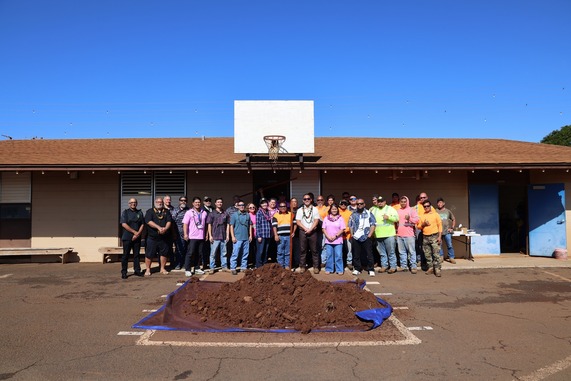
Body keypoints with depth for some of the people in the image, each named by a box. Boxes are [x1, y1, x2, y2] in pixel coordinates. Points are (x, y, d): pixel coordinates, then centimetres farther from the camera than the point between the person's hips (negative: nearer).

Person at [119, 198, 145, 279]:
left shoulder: (140, 213, 10)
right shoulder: (125, 212, 2)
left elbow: (142, 224, 6)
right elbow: (124, 224, -8)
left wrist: (138, 234, -8)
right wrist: (134, 232, -12)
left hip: (137, 238, 3)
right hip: (127, 237, -3)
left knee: (136, 255, 7)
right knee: (125, 255, -1)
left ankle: (137, 270, 14)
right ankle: (123, 272, 4)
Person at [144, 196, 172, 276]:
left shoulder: (166, 211, 11)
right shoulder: (150, 211, 2)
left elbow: (169, 221, 0)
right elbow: (149, 221, -12)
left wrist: (165, 228, -20)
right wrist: (159, 227, -22)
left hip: (164, 237, 3)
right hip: (152, 237, -3)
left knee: (163, 253, 7)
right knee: (149, 254, 0)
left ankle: (162, 268, 19)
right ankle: (147, 269, 10)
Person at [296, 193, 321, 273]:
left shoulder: (315, 209, 7)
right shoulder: (300, 210, 10)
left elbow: (316, 220, -1)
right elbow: (298, 221, 2)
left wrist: (310, 229, -12)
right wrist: (305, 228, -10)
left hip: (312, 231, -1)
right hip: (302, 231, 1)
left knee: (314, 250, -1)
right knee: (302, 250, 2)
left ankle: (316, 267, 4)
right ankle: (302, 267, 7)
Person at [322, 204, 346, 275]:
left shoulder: (340, 218, 3)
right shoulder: (326, 218, 9)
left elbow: (342, 229, -3)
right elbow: (324, 228, 5)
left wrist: (335, 236, -12)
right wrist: (328, 236, -8)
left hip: (338, 240, -2)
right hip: (328, 240, 2)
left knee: (338, 255, -2)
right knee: (329, 255, 5)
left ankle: (339, 270, 6)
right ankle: (329, 269, 15)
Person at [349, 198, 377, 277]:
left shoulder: (368, 213, 4)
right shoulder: (353, 214, 11)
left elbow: (373, 224, 0)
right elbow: (350, 225, 14)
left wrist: (370, 234, -7)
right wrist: (352, 235, 5)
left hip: (366, 237, -2)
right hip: (356, 237, 3)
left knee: (369, 254, -2)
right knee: (356, 254, 6)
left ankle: (371, 270, 4)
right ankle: (357, 269, 15)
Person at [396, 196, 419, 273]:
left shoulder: (411, 210, 3)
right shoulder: (397, 211, 16)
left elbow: (416, 219, -5)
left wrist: (410, 218, -20)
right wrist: (396, 230, 11)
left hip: (409, 234, -4)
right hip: (399, 235, 4)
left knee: (412, 251, -5)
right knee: (401, 252, 8)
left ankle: (413, 266, -2)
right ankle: (403, 266, 15)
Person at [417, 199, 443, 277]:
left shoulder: (435, 214, 2)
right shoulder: (422, 216, 12)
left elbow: (440, 226, -1)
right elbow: (419, 226, 13)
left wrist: (439, 236, -8)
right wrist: (423, 224, -8)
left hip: (434, 236, -4)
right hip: (425, 237, 4)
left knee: (436, 254, -9)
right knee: (427, 254, 7)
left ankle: (437, 269, -7)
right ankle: (430, 268, 16)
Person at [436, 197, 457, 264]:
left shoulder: (448, 211, 9)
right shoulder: (435, 211, 4)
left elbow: (454, 219, 16)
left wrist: (452, 228, 7)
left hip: (447, 231, 0)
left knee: (449, 245, -2)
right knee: (439, 245, 5)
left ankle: (451, 258, 7)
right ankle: (440, 257, 17)